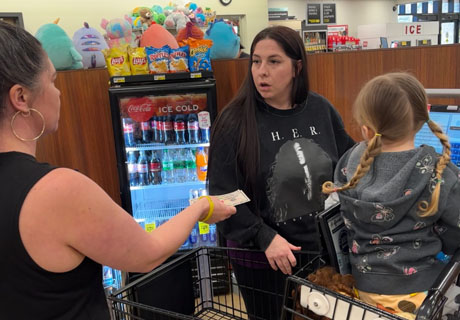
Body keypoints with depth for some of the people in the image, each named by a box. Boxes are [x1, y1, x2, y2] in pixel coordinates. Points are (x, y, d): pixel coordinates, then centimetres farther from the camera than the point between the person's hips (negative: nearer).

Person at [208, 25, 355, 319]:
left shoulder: (321, 109, -3)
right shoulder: (235, 122, -14)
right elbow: (223, 195, -14)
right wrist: (264, 238, -21)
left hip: (323, 248, 4)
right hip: (261, 256, -3)